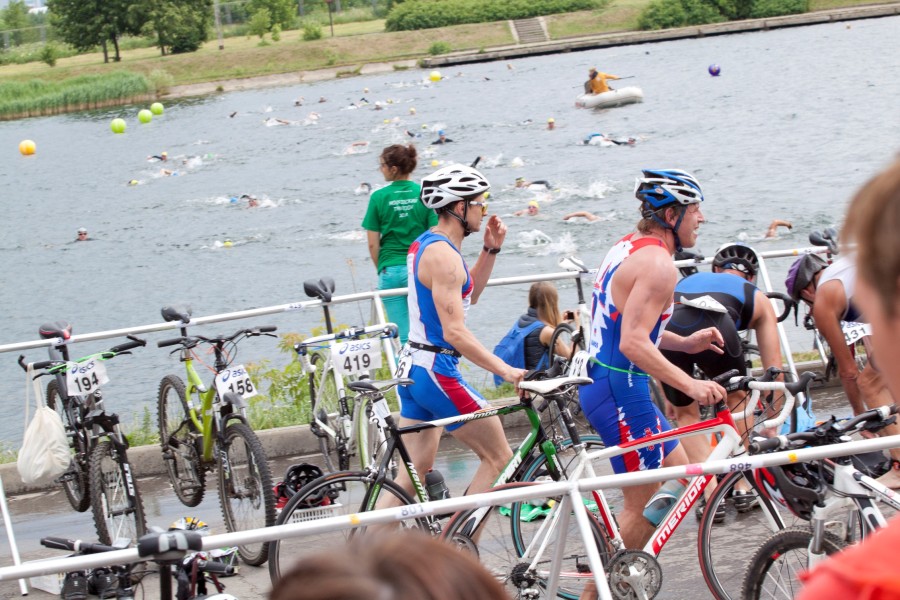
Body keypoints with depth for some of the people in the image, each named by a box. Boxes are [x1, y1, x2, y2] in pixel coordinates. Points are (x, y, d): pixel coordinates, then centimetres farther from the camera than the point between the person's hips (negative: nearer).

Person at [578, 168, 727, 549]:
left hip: (601, 380, 11)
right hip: (621, 392, -11)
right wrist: (689, 385, -30)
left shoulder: (629, 246, 12)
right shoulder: (657, 264, -19)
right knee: (641, 505, -1)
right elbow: (633, 343, -28)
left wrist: (684, 343, 15)